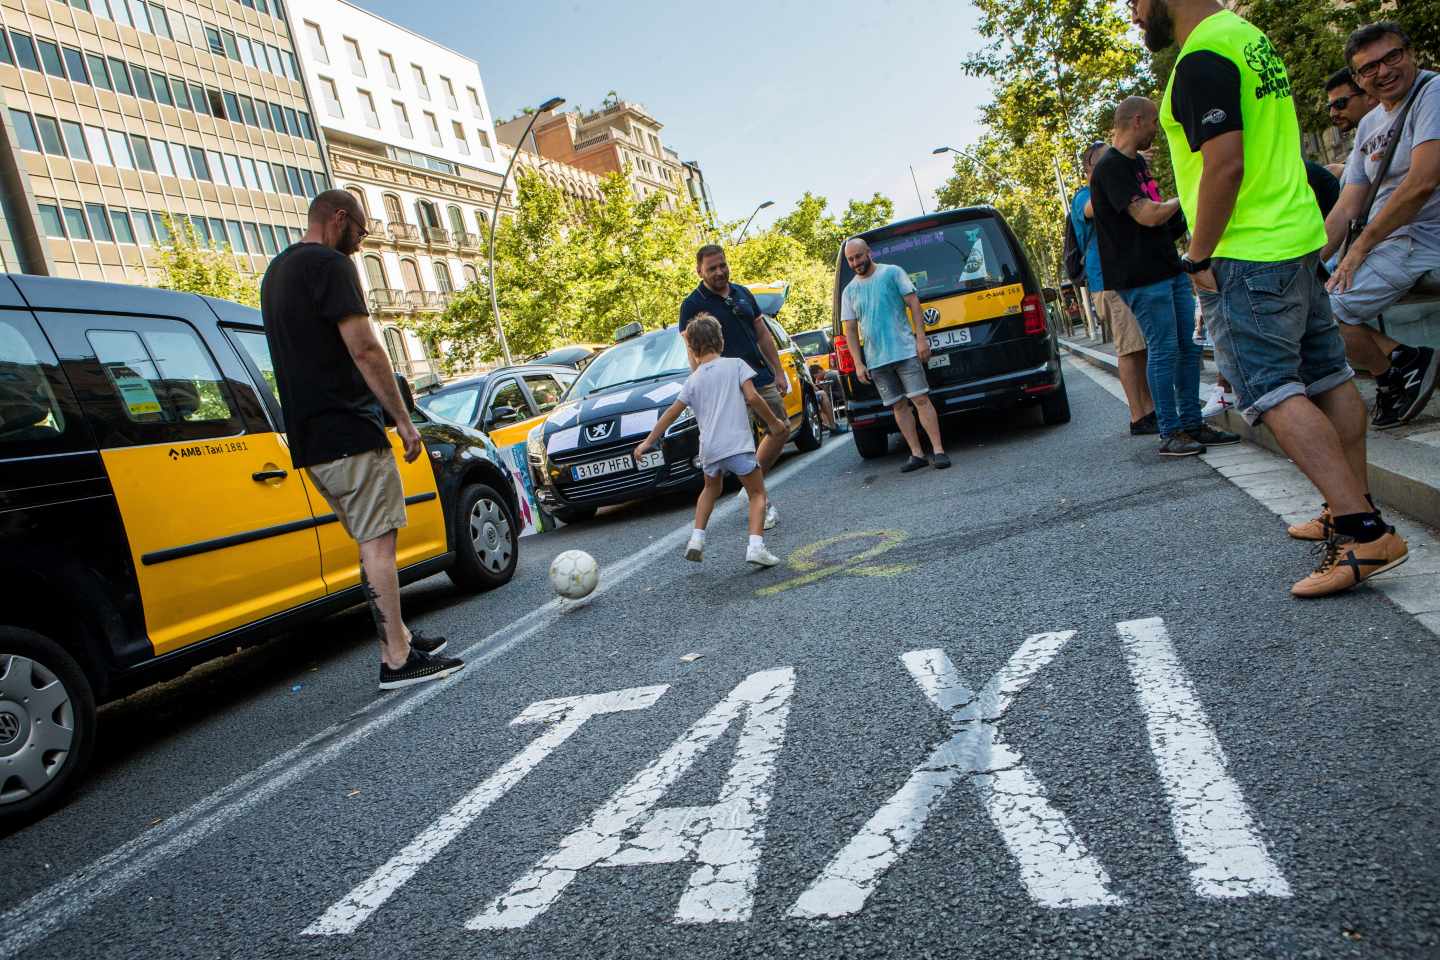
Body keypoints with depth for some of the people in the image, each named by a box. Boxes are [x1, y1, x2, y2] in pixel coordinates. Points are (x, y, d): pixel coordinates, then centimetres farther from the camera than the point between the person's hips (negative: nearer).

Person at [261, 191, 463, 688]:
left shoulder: (276, 273, 22)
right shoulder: (329, 264, -9)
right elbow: (364, 349, -18)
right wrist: (403, 419, -14)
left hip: (309, 437, 9)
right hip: (348, 432, -9)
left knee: (372, 540, 15)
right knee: (378, 541, -7)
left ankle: (400, 636, 22)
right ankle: (397, 659, -4)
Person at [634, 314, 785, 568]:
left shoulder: (694, 380, 13)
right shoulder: (735, 364, 4)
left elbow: (672, 413, 13)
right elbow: (752, 397, -8)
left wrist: (648, 442, 21)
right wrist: (773, 422, 5)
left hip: (709, 449, 4)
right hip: (738, 444, -4)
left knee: (711, 489, 30)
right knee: (758, 494, 8)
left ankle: (696, 540, 19)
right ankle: (755, 546, -12)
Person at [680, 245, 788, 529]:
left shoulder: (743, 294, 12)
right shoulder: (693, 305, -6)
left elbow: (763, 335, 15)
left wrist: (779, 372, 11)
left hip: (763, 379, 6)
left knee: (780, 431, 7)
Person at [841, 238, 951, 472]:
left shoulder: (892, 272, 1)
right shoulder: (849, 290, 10)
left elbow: (914, 304, -1)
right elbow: (850, 329, 9)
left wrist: (921, 338, -9)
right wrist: (858, 363, 2)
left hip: (905, 351, -3)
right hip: (875, 360, 4)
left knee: (920, 400, -6)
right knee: (899, 406, 5)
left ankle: (938, 450, -4)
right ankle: (917, 454, 10)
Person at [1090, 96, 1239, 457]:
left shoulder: (1136, 162, 19)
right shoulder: (1109, 167, -13)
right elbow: (1147, 215, -20)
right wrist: (1181, 200, -2)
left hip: (1170, 268, 10)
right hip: (1142, 277, -10)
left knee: (1189, 347, 10)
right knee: (1164, 350, -7)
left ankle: (1192, 424, 17)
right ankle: (1170, 433, 1)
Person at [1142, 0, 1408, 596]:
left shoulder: (1202, 58, -14)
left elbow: (1225, 165, -23)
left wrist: (1199, 257, -15)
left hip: (1246, 256, -10)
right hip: (1297, 236, 10)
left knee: (1273, 394, -11)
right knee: (1328, 379, 12)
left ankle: (1364, 534, -14)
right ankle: (1355, 511, 22)